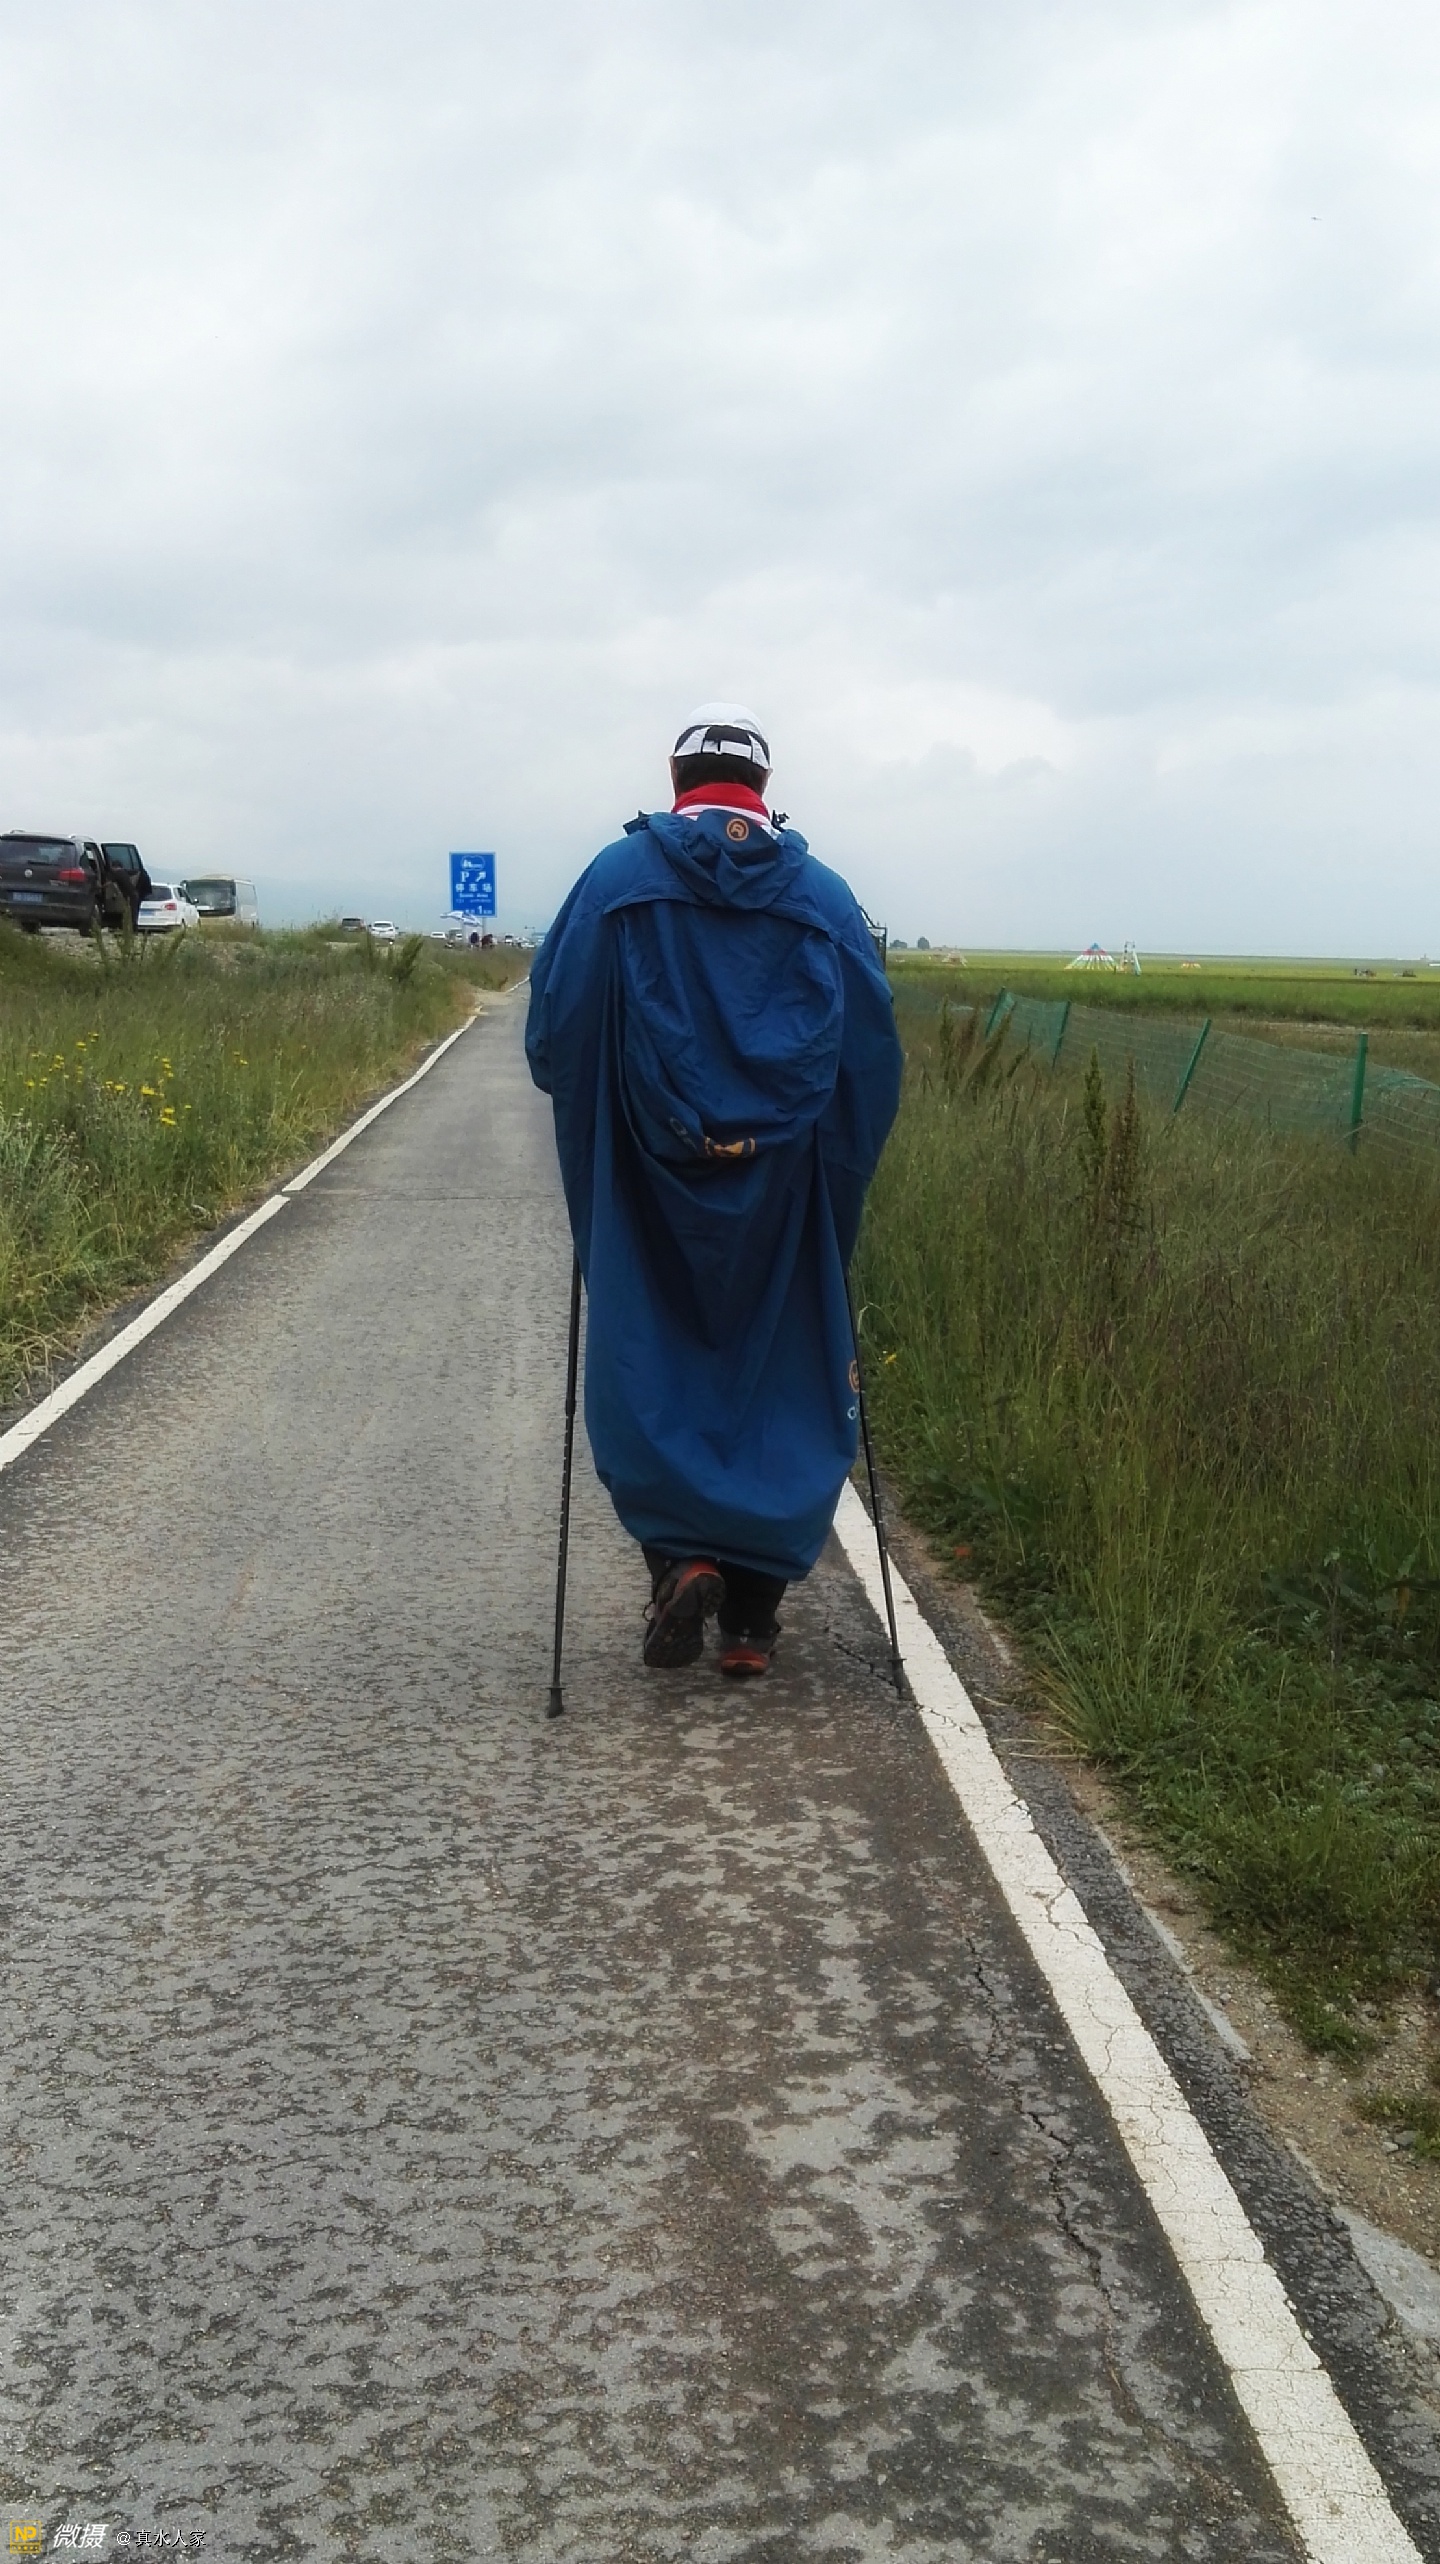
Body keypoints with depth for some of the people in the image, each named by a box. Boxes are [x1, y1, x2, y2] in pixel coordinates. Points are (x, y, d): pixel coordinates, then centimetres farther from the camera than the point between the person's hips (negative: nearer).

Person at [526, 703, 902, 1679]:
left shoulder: (619, 878, 0)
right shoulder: (823, 895, 3)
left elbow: (555, 1028, -3)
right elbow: (875, 1055, 1)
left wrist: (596, 1124, 14)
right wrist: (835, 1170, 14)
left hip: (652, 1179, -1)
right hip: (785, 1185, 1)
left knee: (650, 1376, 12)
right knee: (782, 1388, 11)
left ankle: (681, 1554, -8)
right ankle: (753, 1615, 12)